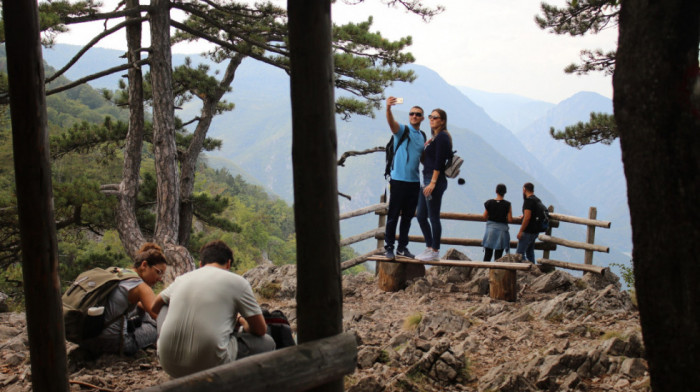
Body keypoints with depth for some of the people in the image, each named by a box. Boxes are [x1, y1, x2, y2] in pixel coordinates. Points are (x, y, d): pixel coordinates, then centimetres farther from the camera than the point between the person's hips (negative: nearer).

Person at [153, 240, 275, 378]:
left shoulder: (181, 279, 15)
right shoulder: (237, 282, 2)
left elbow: (155, 306, 34)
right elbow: (260, 330, 7)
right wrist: (240, 320, 29)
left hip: (169, 365, 4)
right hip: (209, 365, -4)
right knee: (267, 343, 15)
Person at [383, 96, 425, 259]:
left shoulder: (423, 136, 15)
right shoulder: (402, 130, -4)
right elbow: (391, 122, -26)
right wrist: (388, 108, -46)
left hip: (414, 181, 6)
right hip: (399, 179, -6)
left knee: (408, 216, 11)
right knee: (393, 215, -2)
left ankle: (402, 247, 20)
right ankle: (388, 247, 5)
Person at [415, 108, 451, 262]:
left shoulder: (442, 137, -11)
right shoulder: (434, 137, 18)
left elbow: (439, 162, -18)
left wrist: (433, 183, -22)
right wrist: (424, 148, 8)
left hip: (436, 181, -10)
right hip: (427, 180, 10)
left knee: (434, 217, -4)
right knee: (421, 216, 12)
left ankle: (435, 252, 4)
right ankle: (429, 247, 21)